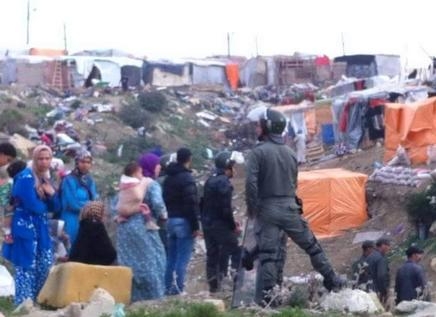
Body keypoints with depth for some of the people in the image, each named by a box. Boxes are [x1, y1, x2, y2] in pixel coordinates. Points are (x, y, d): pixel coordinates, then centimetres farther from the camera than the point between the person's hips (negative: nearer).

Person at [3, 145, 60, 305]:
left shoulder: (45, 179, 14)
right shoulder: (26, 177, -12)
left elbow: (54, 206, 15)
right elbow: (32, 205, -22)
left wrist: (52, 194, -6)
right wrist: (45, 206, -1)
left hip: (41, 229, 9)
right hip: (26, 228, -9)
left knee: (46, 266, 10)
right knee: (26, 268, -9)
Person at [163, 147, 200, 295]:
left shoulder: (169, 178, 14)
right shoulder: (186, 178, -14)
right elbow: (191, 204, -18)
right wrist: (195, 226, -16)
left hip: (171, 220, 8)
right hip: (184, 221, -8)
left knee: (172, 257, 12)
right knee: (183, 258, -7)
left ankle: (169, 287, 14)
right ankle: (179, 288, -11)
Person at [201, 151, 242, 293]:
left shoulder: (210, 181, 14)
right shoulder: (224, 183, -15)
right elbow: (226, 208, -21)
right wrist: (233, 225, -11)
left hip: (207, 224, 9)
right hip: (221, 224, -9)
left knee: (212, 255, 11)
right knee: (234, 251, -1)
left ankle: (214, 285, 12)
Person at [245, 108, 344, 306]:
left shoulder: (258, 152, -9)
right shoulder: (289, 152, 9)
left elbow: (251, 183, -17)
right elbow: (294, 183, 12)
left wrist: (251, 207, -8)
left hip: (267, 208, -4)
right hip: (290, 208, 4)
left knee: (267, 254, -2)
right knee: (311, 246, 14)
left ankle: (265, 297, -5)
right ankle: (332, 282, 20)